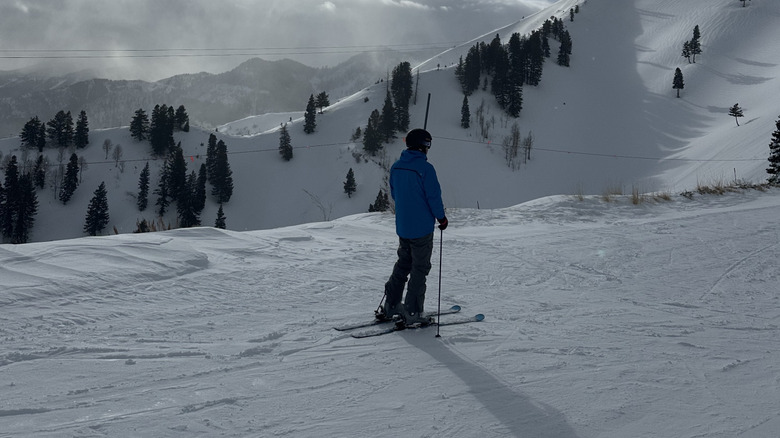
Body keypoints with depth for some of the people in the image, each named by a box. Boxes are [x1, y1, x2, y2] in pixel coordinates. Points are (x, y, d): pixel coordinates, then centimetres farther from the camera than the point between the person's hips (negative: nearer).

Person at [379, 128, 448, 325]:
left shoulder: (396, 167, 3)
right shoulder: (425, 168, -18)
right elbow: (434, 196, -16)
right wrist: (441, 218, -2)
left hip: (402, 226, 6)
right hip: (422, 227, -6)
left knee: (403, 263, 20)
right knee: (420, 268, 2)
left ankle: (391, 305, 20)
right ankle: (413, 312, 2)